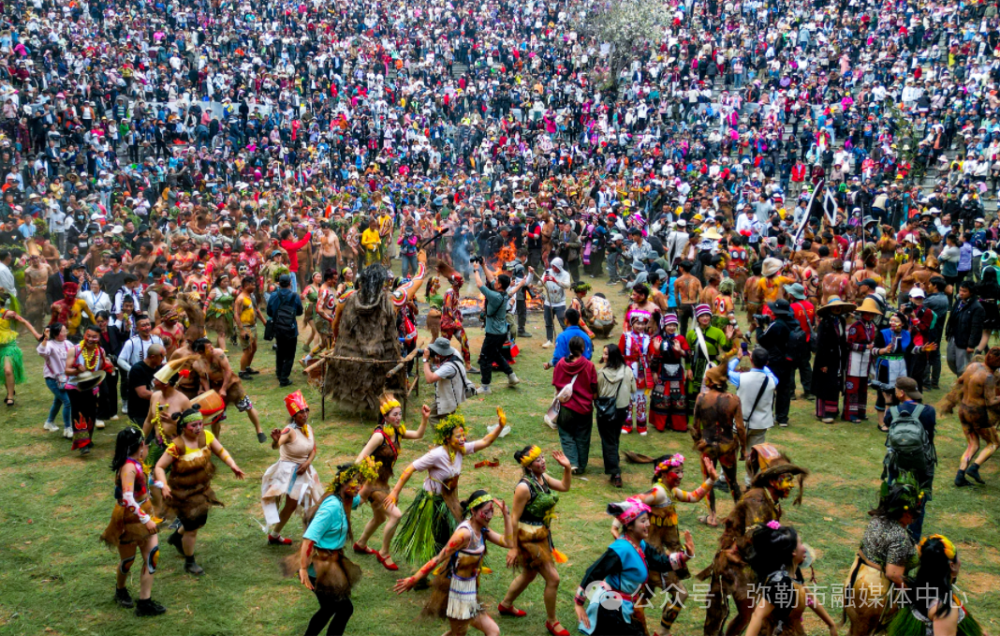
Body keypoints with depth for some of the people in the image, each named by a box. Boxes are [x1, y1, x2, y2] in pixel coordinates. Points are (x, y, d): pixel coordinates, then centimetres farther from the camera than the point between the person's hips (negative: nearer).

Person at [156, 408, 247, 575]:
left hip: (202, 489, 7)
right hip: (183, 493, -7)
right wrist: (164, 485, -39)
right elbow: (159, 467, -24)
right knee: (192, 528, 5)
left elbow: (220, 451, -1)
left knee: (200, 522, 25)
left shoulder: (206, 436, -13)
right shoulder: (176, 447, -29)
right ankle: (189, 563, 30)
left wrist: (233, 465, -16)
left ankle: (176, 537, 57)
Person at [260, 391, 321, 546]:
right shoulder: (290, 431, -24)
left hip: (303, 470, 7)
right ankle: (274, 536, 12)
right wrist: (275, 440, -67)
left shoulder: (309, 428, -2)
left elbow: (313, 451, 4)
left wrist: (307, 463, -14)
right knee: (291, 504, -3)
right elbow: (276, 445, -43)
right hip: (289, 471, -7)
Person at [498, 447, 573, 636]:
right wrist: (513, 547, -18)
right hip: (529, 537, -9)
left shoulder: (543, 477, -1)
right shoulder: (524, 487, -25)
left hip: (542, 535, 9)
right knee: (553, 579, -3)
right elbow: (514, 518, -21)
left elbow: (564, 487, 14)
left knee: (529, 574, 26)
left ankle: (506, 604, 48)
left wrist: (567, 468, -4)